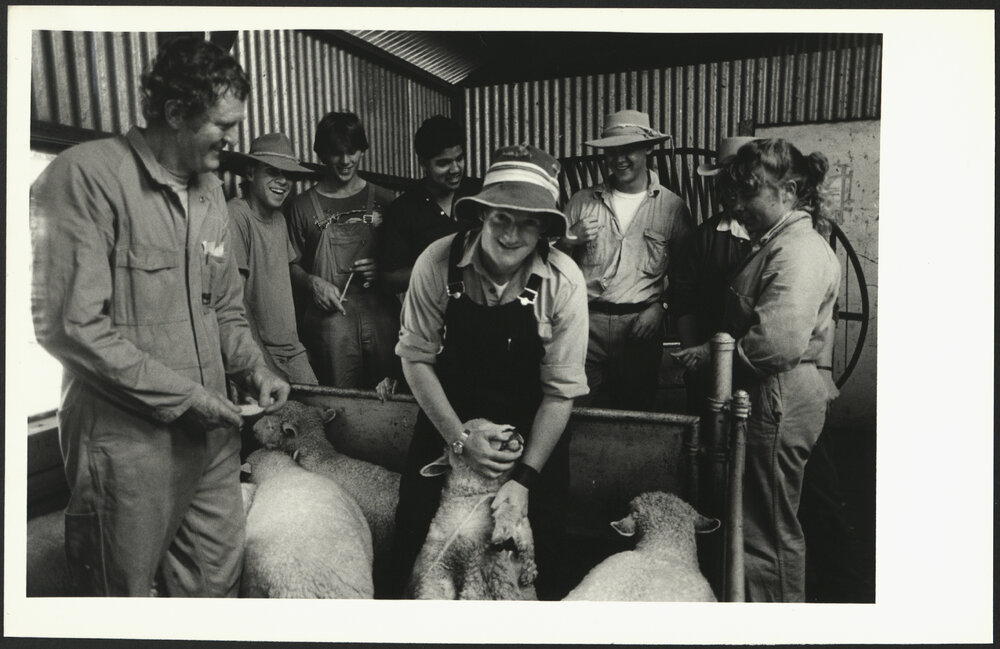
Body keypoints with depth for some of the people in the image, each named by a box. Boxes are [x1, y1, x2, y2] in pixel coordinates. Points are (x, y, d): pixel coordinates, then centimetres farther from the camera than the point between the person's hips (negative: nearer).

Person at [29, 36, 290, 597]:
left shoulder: (210, 189, 10)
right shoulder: (88, 176, -14)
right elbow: (71, 324, -20)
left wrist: (255, 369, 2)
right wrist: (183, 394, -16)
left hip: (211, 428, 7)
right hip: (128, 440, -6)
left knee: (218, 581, 18)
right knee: (127, 588, 13)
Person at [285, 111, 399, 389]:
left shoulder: (382, 200, 10)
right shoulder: (303, 206, 6)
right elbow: (291, 265, 8)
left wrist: (383, 270, -5)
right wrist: (311, 282, -10)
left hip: (381, 316, 2)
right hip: (330, 317, -1)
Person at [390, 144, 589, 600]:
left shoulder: (563, 281, -19)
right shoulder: (437, 263, -18)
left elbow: (561, 390, -15)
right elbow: (416, 357, -10)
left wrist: (525, 477, -17)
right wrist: (459, 438, -15)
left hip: (532, 430, -1)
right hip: (448, 419, 1)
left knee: (541, 552, 8)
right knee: (415, 533, 10)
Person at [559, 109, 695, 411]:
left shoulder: (672, 207, 4)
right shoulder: (582, 201, 7)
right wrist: (570, 239, -7)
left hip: (642, 323, 0)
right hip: (587, 319, 1)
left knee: (637, 410, 10)